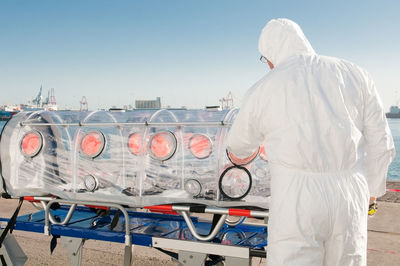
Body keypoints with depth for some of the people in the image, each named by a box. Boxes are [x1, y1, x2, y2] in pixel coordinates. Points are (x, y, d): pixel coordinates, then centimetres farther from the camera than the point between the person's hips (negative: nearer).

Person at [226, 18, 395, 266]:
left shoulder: (263, 90, 1)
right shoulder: (354, 75, 7)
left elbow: (239, 147, 17)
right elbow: (381, 145, 7)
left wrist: (240, 153, 41)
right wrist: (369, 190, 20)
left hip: (297, 201, -3)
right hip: (349, 199, 3)